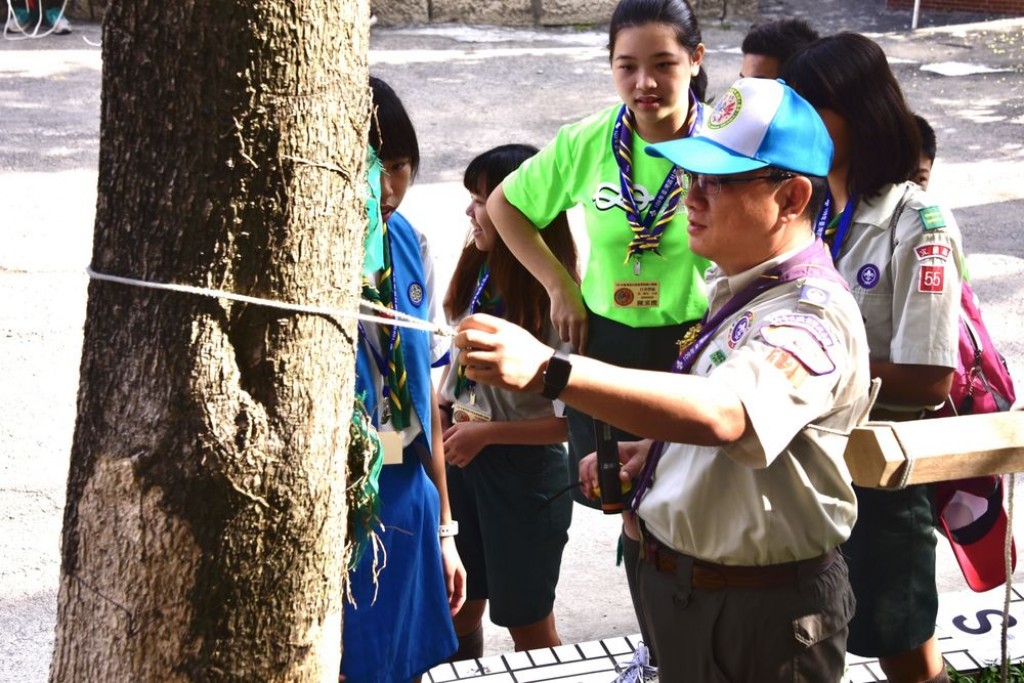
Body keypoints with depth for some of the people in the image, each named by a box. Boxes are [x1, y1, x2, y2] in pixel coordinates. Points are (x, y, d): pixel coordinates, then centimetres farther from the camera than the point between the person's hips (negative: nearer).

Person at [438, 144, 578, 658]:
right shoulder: (479, 274, -3)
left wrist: (486, 433, -18)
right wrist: (440, 412, -2)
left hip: (524, 469, -6)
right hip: (463, 457, 6)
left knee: (527, 624, 12)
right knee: (458, 608, 20)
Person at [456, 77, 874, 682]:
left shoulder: (814, 314, -26)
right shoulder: (736, 287, 5)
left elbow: (722, 413, -45)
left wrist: (548, 370, -53)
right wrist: (647, 450, 3)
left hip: (763, 613, -9)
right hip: (681, 584, 9)